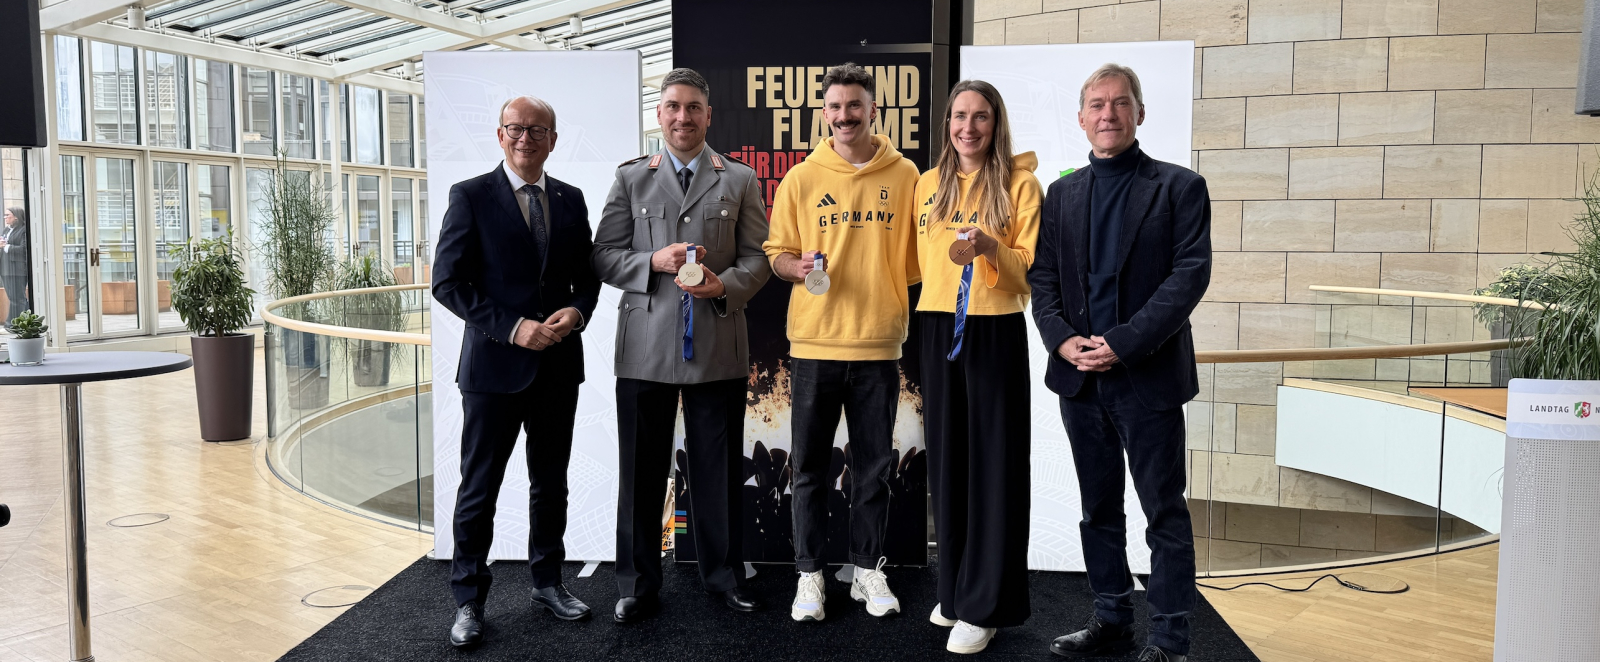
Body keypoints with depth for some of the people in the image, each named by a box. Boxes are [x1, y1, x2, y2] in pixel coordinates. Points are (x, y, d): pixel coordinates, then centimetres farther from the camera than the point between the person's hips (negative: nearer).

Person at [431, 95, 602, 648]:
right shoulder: (471, 197, -5)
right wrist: (513, 328, -18)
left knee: (551, 482, 16)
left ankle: (547, 582, 31)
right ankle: (469, 601, 17)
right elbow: (447, 281, -10)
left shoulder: (571, 200, 8)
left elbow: (588, 274, 14)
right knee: (478, 489, 4)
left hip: (559, 366, 4)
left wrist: (577, 311, -8)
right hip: (494, 364, -4)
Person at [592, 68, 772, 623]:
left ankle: (724, 575, 23)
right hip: (644, 348, 0)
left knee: (719, 469, 7)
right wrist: (655, 261, -12)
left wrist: (724, 284, -14)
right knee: (641, 470, 6)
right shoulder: (631, 178, 10)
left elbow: (757, 258, 6)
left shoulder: (740, 181, 10)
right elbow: (603, 256, 6)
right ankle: (638, 582, 19)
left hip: (718, 347, 0)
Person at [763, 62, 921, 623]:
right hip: (815, 343, 0)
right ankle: (809, 574, 18)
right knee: (810, 465, 6)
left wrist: (908, 313, -1)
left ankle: (867, 570, 23)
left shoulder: (904, 175, 4)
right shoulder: (801, 180, 3)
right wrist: (798, 266, -13)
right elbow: (777, 254, 7)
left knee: (874, 466, 9)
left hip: (879, 344, 1)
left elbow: (915, 252, 11)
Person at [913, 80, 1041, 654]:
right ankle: (954, 587, 23)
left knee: (993, 462, -2)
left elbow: (1033, 266, -6)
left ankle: (985, 605, 7)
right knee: (947, 457, 10)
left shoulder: (1019, 183, -2)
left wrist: (993, 249, -23)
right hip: (938, 327, 5)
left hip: (996, 331, -4)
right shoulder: (929, 184, 11)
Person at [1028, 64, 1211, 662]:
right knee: (1099, 509, 14)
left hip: (1149, 377, -4)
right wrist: (1062, 340, -9)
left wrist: (1124, 343, -18)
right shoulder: (1063, 193, 12)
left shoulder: (1179, 187, -1)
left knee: (1165, 513, 3)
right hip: (1080, 377, 5)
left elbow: (1190, 274, -10)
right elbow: (1042, 278, 9)